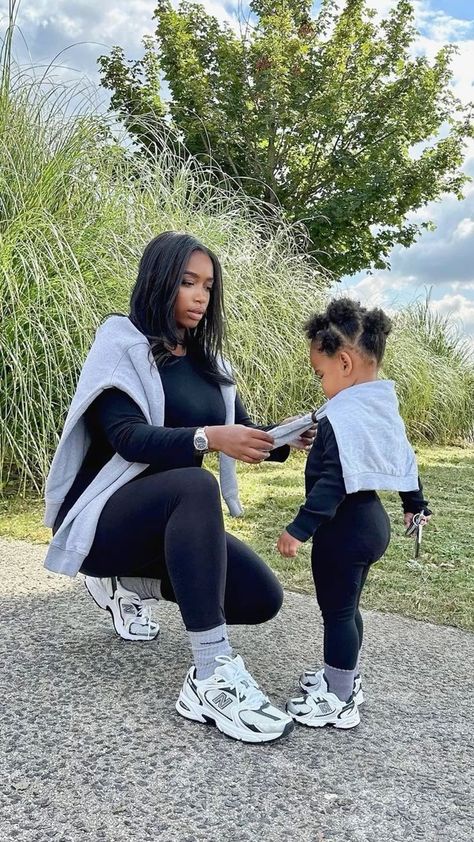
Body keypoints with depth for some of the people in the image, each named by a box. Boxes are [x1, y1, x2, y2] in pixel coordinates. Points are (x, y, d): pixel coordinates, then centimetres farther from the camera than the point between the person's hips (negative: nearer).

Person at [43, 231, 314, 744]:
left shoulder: (207, 362, 10)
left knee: (263, 599, -7)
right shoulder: (121, 343, -9)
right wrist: (207, 437, -39)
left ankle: (127, 583, 13)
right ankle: (211, 680, -37)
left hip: (172, 523, 7)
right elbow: (127, 437, -23)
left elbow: (245, 432, 2)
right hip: (103, 518, -7)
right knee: (196, 485, -36)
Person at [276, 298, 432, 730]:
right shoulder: (385, 407, 8)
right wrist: (414, 504, 33)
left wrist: (300, 528, -26)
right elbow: (406, 460, 19)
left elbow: (333, 481, -28)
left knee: (337, 611, 3)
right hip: (372, 521, 10)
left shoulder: (341, 416, -21)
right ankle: (345, 676, 37)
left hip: (343, 528, -10)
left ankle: (339, 701, 15)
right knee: (346, 607, 22)